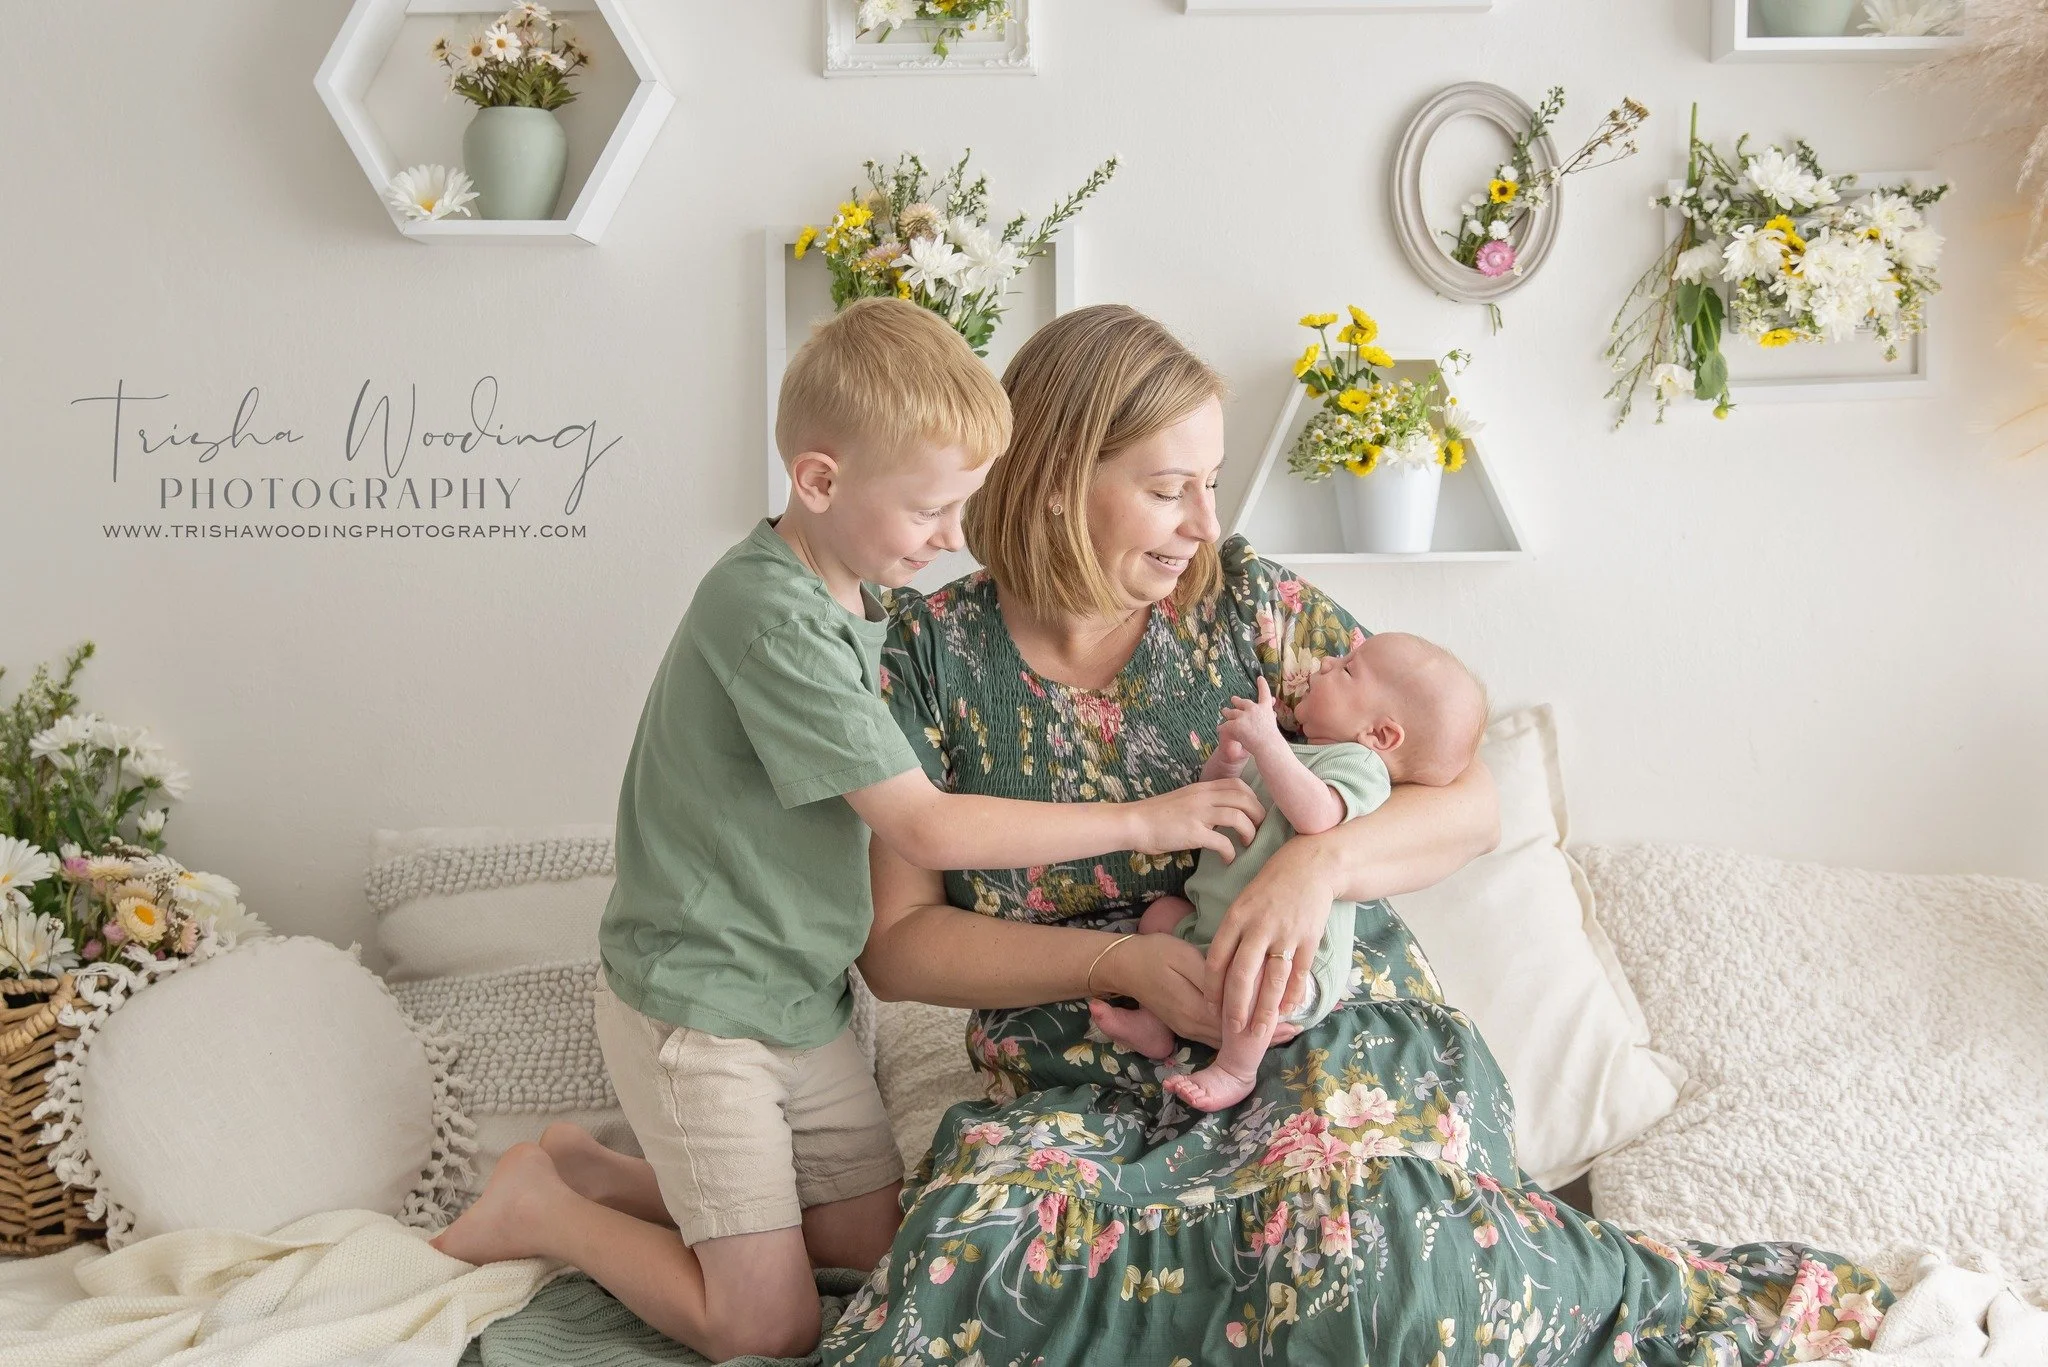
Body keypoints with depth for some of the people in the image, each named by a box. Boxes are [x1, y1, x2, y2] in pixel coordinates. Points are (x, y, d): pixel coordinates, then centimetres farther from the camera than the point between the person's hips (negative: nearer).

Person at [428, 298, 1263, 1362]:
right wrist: (1141, 820, -22)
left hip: (799, 994, 9)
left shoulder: (850, 593, 3)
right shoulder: (770, 617, -27)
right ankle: (540, 1209, 12)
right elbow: (927, 830, -26)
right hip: (698, 1008, -9)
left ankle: (592, 1170, 21)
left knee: (873, 1246, 13)